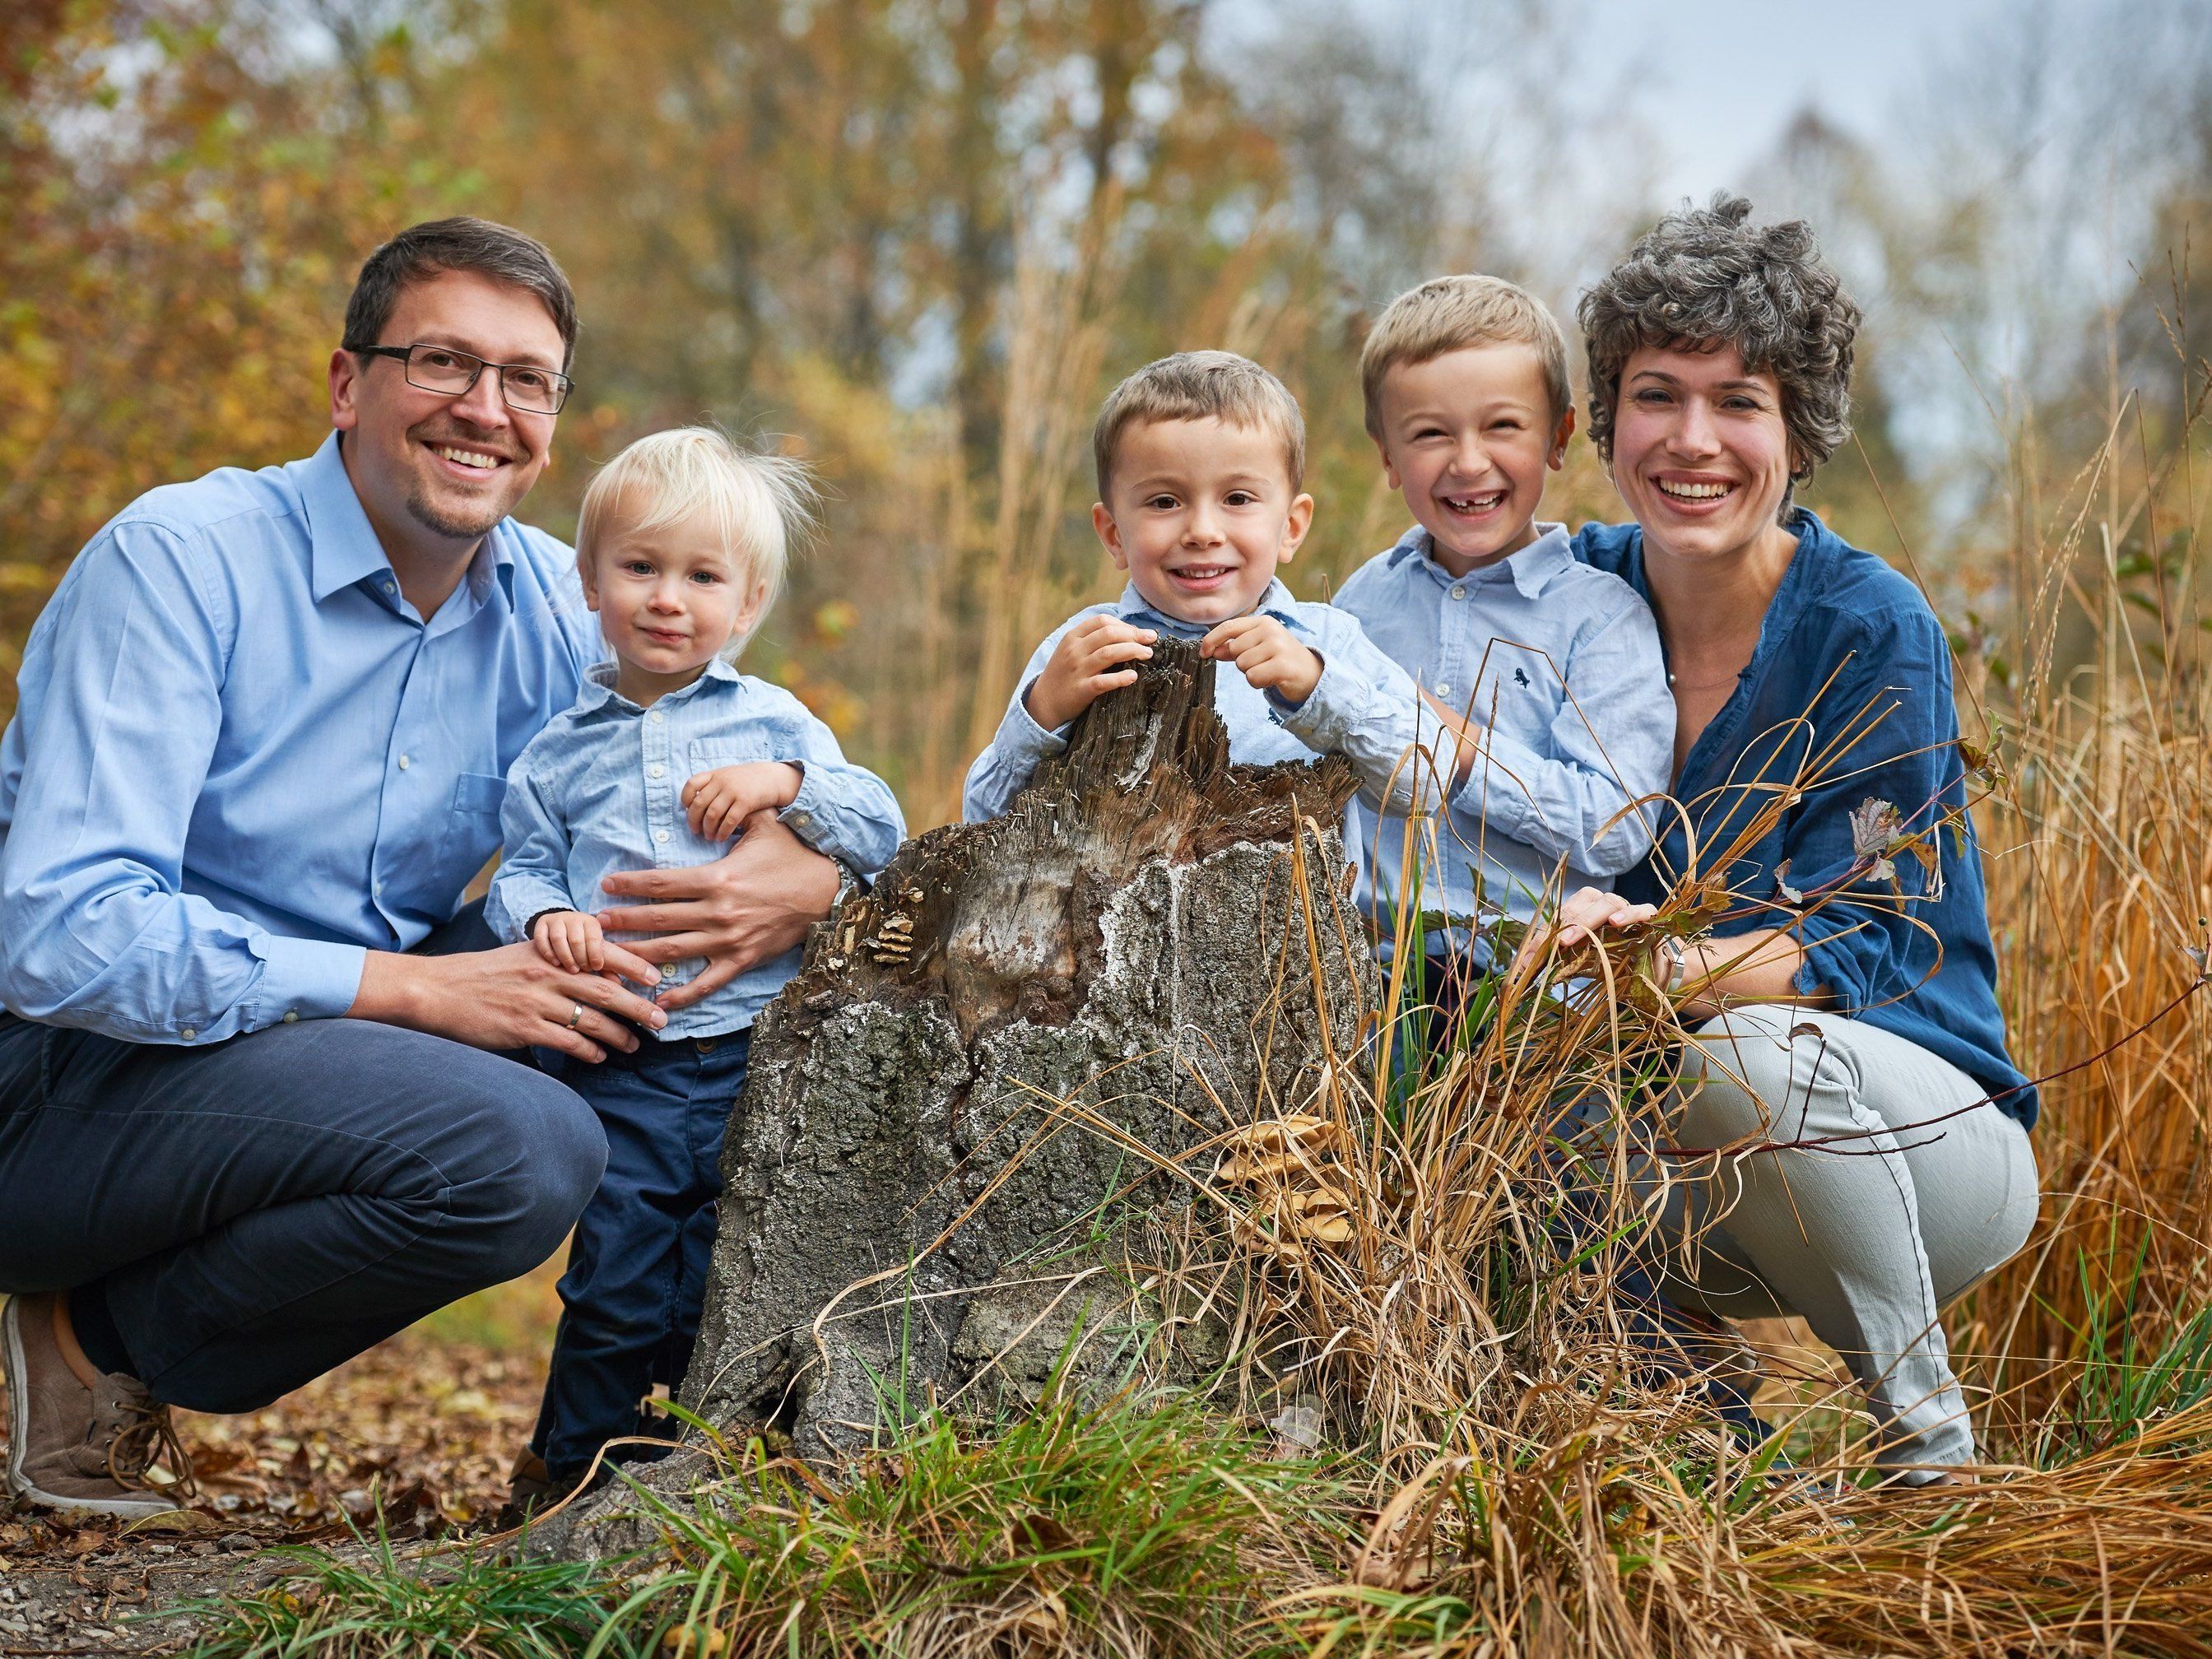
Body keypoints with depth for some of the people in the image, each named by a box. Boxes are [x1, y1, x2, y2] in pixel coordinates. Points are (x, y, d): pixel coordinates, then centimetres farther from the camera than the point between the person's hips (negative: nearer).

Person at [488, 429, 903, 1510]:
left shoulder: (774, 723, 8)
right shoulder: (558, 752, 12)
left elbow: (883, 830, 3)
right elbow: (523, 868, 11)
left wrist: (789, 785, -13)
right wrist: (543, 918, -11)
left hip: (756, 1057, 0)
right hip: (620, 1068, 0)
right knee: (620, 1282, -2)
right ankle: (572, 1463, 18)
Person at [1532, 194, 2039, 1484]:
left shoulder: (1873, 631, -15)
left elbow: (1856, 949, -20)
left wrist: (1664, 962, -39)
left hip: (1928, 1141, -4)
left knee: (1746, 1048, -35)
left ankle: (1931, 1438, -12)